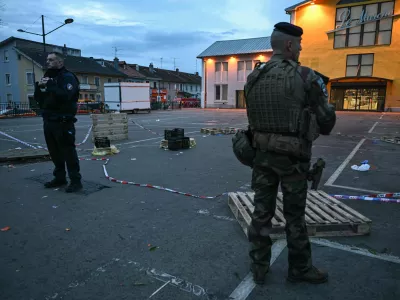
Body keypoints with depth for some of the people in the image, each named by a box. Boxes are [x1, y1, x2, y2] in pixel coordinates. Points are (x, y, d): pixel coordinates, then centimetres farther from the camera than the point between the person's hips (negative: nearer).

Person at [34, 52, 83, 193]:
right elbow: (38, 99, 14)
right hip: (48, 120, 8)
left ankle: (75, 180, -3)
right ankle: (60, 177, 23)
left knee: (68, 151, -8)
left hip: (63, 121, -8)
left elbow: (65, 96, -23)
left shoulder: (68, 77, -6)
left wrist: (50, 85, -24)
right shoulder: (48, 77, 18)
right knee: (54, 151, 12)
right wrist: (39, 87, -3)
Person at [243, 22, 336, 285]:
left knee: (262, 211, 13)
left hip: (262, 153, 4)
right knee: (294, 215, 12)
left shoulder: (253, 78, 4)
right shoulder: (304, 76, -12)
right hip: (292, 156, -4)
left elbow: (253, 117, 9)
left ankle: (259, 267, 24)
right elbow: (326, 120, -6)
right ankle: (300, 268, 31)